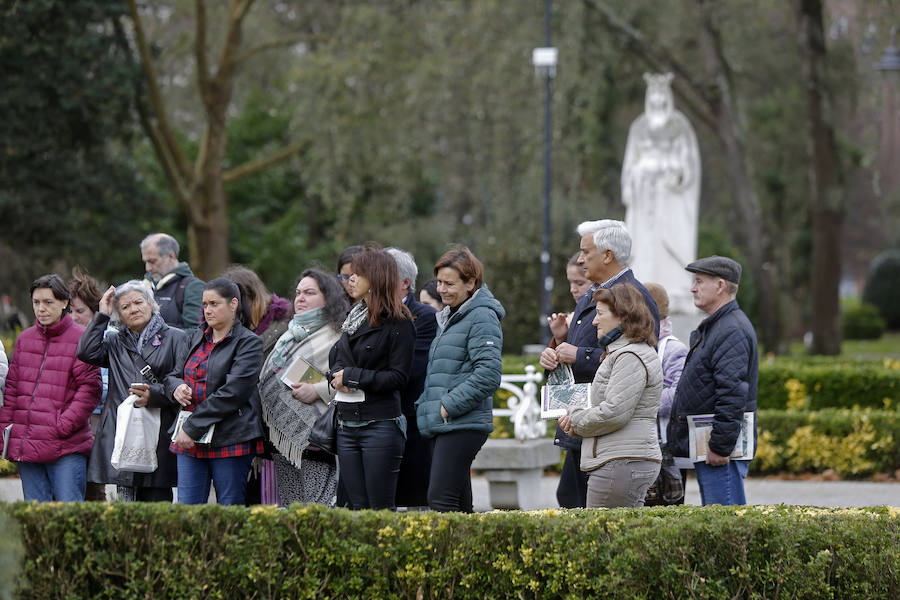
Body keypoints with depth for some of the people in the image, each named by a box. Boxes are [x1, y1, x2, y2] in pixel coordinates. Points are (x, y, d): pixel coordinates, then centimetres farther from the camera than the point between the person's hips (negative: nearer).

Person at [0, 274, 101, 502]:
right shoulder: (25, 339, 15)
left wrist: (63, 427, -12)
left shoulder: (81, 338, -3)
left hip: (67, 449, -5)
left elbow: (89, 388, -7)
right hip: (25, 446, 5)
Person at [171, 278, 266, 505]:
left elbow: (232, 394, -14)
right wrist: (177, 388, -1)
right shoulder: (197, 337, 16)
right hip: (189, 440, 6)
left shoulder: (248, 342, -5)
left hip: (230, 441, -6)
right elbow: (179, 374, 26)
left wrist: (192, 427, -14)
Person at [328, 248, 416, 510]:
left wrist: (352, 376, -11)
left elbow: (398, 377, -12)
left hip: (380, 426, -7)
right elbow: (335, 358, 22)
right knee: (358, 506, 6)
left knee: (381, 508, -6)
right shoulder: (354, 317, 16)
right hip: (347, 426, 7)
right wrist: (337, 374, -1)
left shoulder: (398, 322, -8)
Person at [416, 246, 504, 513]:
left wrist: (449, 406, -18)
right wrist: (425, 405, 14)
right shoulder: (447, 318, 20)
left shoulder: (482, 317, -9)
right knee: (458, 503, 8)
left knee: (441, 499, -17)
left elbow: (488, 373, -19)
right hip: (442, 425, 9)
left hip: (464, 425, -9)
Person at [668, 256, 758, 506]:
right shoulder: (712, 327, 20)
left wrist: (720, 446, -24)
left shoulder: (732, 331, -16)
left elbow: (733, 394, -23)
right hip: (703, 448, 11)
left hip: (720, 453, -11)